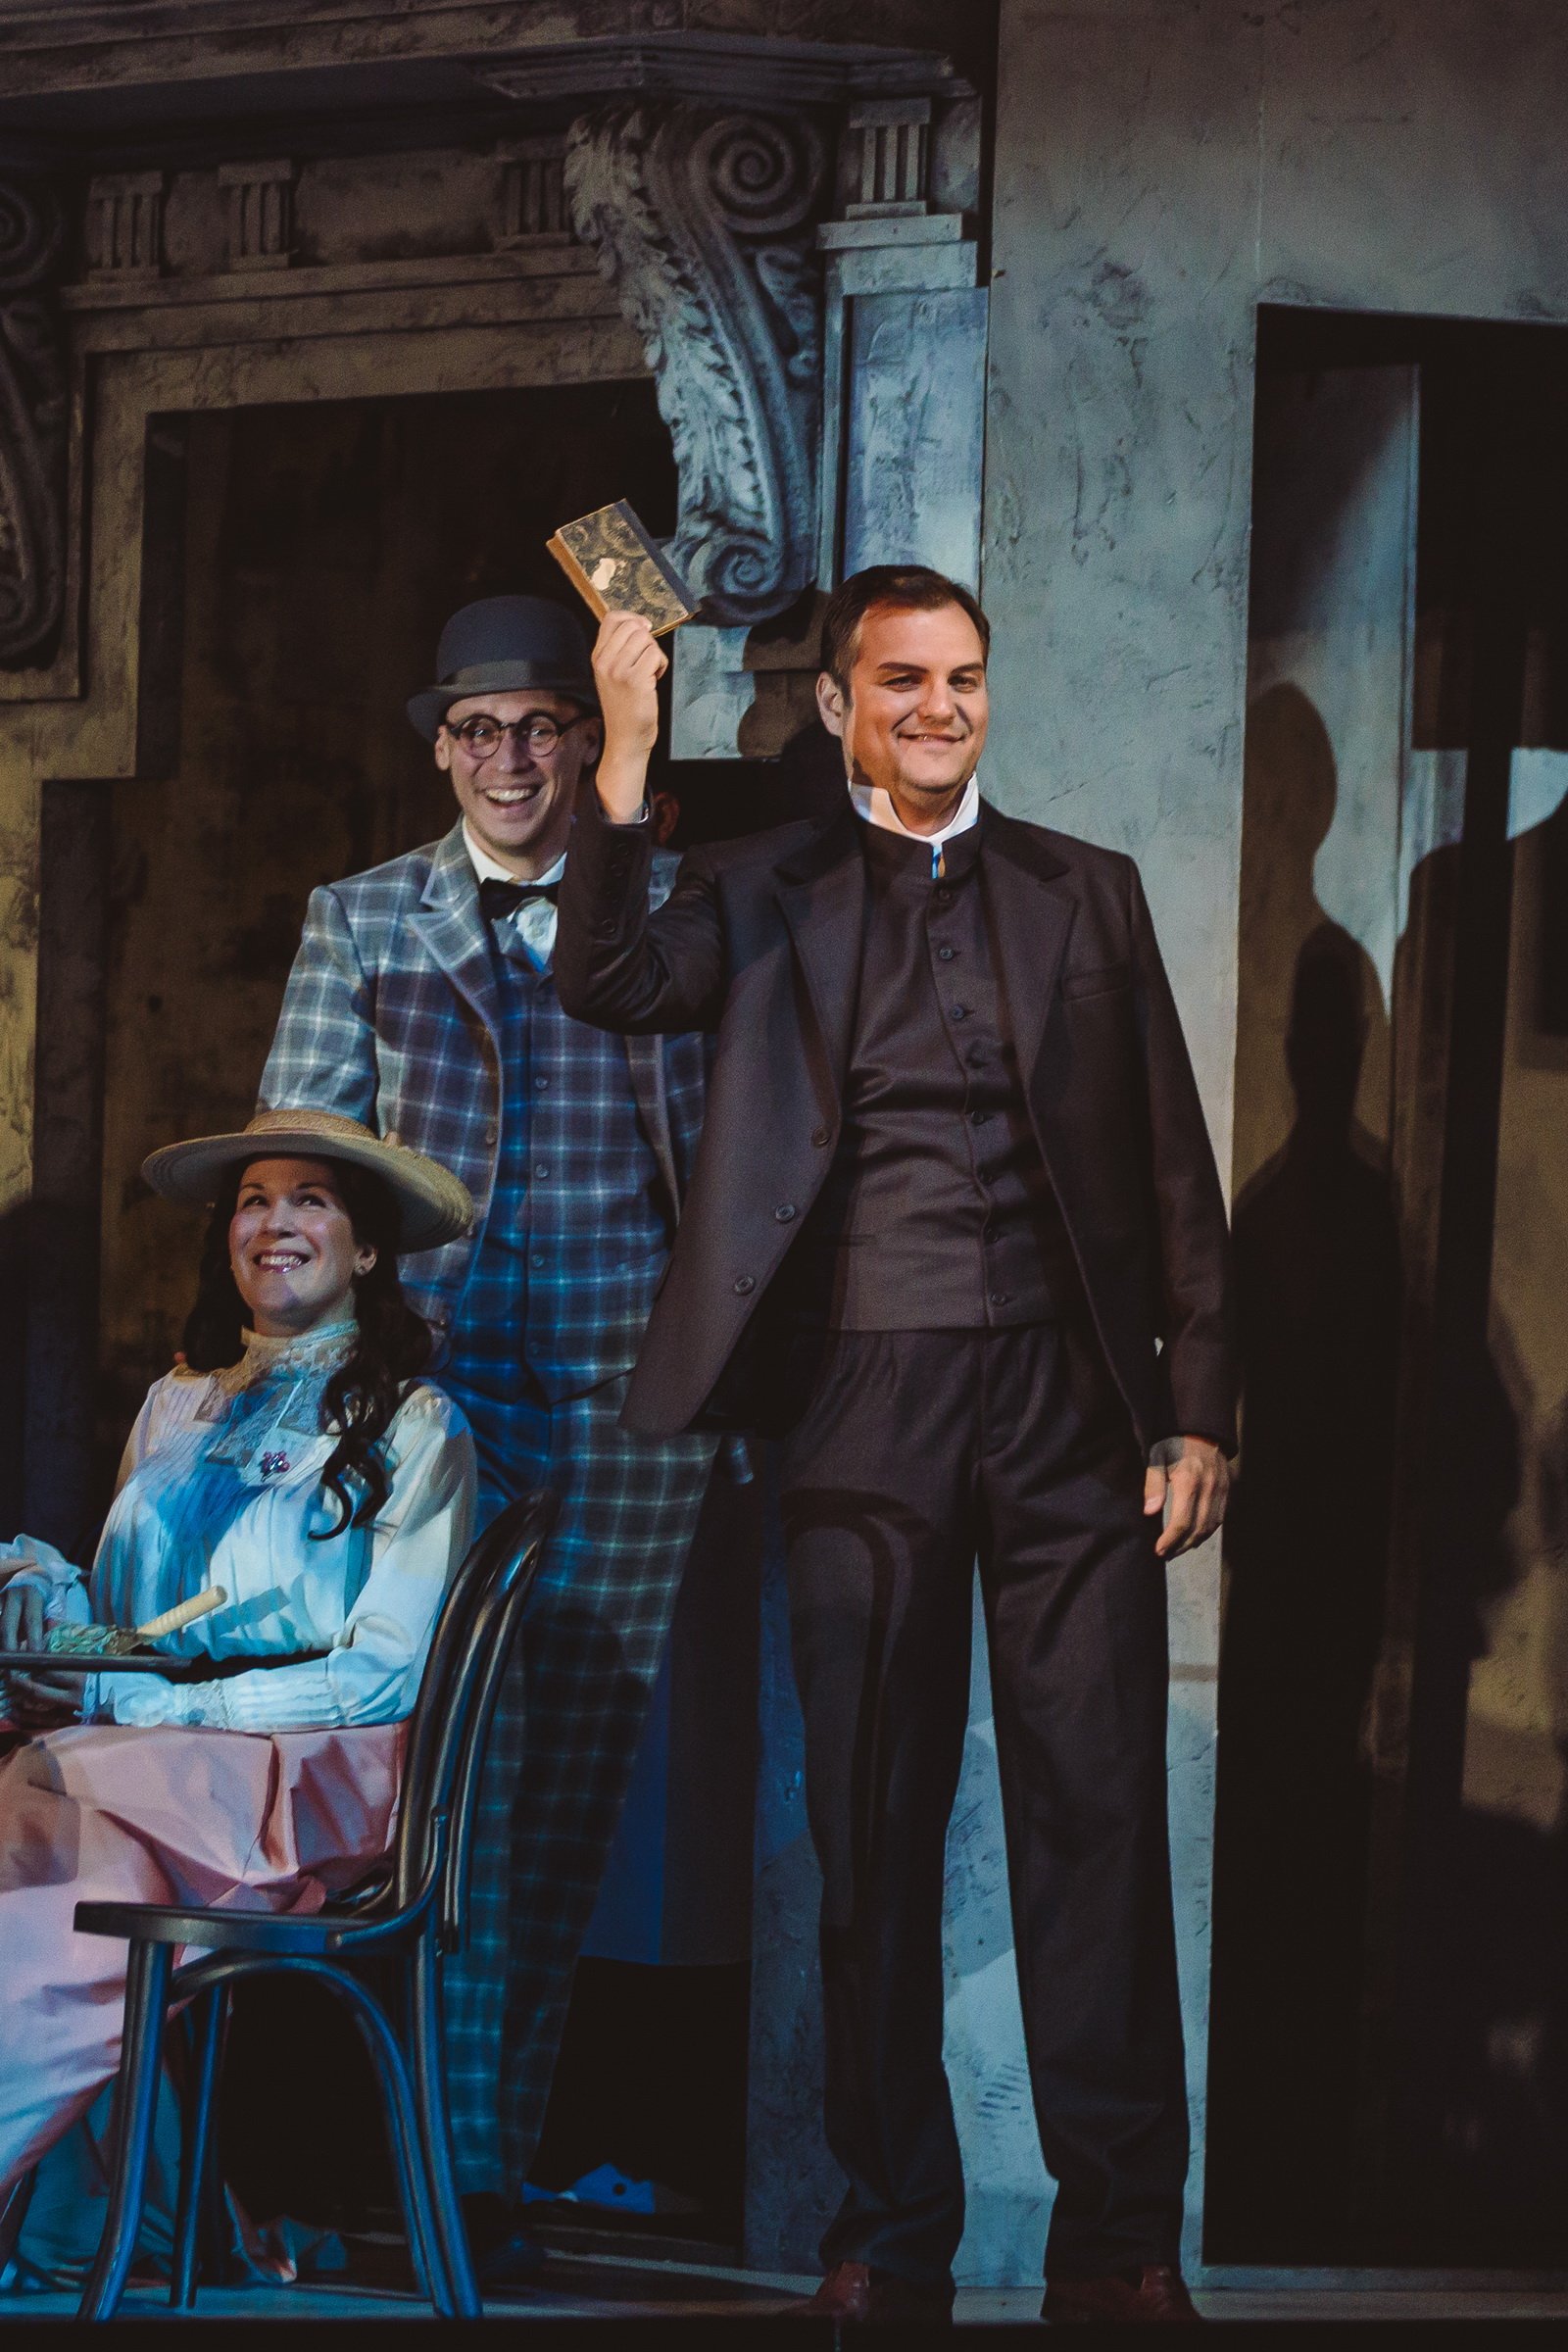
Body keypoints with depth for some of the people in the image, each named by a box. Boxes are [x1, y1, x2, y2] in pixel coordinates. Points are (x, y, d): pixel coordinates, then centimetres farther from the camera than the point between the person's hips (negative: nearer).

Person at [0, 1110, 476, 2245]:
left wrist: (135, 1708, -12)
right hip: (153, 1768, 4)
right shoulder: (179, 1406, 22)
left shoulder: (414, 1426, 5)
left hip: (307, 1789, -4)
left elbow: (386, 1674, -5)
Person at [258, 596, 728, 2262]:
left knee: (572, 1806, 4)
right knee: (463, 1789, -6)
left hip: (630, 1406, 1)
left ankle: (508, 2154, 15)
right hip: (438, 1392, -1)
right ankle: (464, 2185, 0)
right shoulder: (361, 923, 10)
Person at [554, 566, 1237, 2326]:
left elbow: (1174, 1168, 11)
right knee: (872, 1825, 4)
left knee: (1098, 1812, -2)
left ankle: (1120, 2243, 5)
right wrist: (626, 750, -18)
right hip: (867, 1406, 0)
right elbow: (605, 982, -9)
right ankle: (891, 2235, 14)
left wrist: (1197, 1409, 3)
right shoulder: (763, 895, 10)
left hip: (1068, 1397, 1)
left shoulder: (1088, 893, 13)